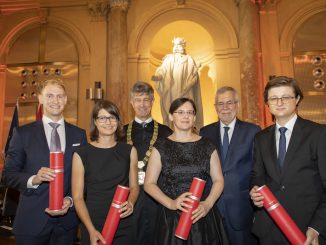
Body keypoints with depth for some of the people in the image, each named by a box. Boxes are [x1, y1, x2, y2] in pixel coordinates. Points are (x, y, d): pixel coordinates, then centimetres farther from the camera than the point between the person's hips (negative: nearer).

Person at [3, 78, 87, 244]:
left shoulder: (79, 134, 4)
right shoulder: (23, 133, 0)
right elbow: (9, 174, -2)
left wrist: (70, 200, -10)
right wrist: (33, 179, -19)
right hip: (31, 221, -1)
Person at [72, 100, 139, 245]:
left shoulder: (129, 151, 1)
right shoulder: (81, 154, -6)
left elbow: (134, 186, 7)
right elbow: (77, 197, -5)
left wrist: (130, 203, -12)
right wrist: (91, 230, -14)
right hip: (93, 227, -2)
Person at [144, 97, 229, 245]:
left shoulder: (207, 146, 3)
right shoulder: (161, 147, 0)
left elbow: (218, 180, 5)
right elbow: (149, 184, 0)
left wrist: (208, 204, -11)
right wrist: (171, 203, -15)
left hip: (203, 217, 1)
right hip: (171, 217, -1)